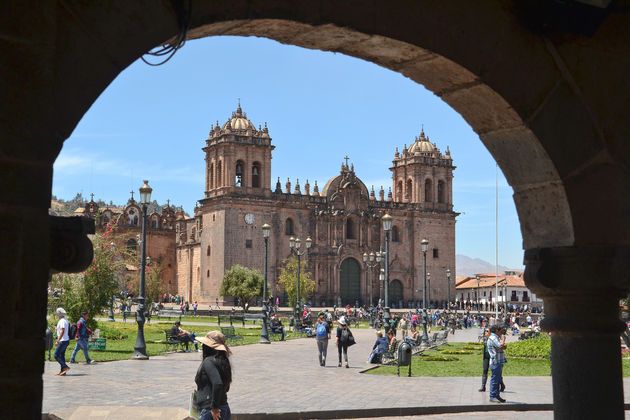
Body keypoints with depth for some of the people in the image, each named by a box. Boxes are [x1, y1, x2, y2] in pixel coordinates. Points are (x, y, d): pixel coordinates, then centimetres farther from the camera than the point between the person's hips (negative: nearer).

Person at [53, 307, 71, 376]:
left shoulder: (62, 321, -17)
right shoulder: (65, 320, 14)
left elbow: (62, 331, -25)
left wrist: (58, 341, -27)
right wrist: (57, 329, 37)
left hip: (63, 341, -10)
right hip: (66, 340, 10)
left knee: (56, 355, -7)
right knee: (61, 355, 12)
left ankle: (65, 367, -12)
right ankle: (62, 371, 14)